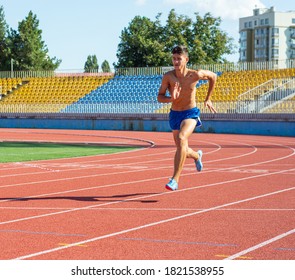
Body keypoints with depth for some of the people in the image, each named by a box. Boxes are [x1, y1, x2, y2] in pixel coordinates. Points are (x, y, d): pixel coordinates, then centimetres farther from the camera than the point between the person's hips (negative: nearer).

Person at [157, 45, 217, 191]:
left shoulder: (195, 75, -16)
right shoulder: (168, 76, -14)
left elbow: (213, 76, 3)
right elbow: (159, 97, -8)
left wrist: (208, 99, 8)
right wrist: (171, 99, -30)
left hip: (191, 113, -4)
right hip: (174, 114, 4)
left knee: (182, 138, -32)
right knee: (181, 149, 18)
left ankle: (175, 179, -31)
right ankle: (197, 155, 57)